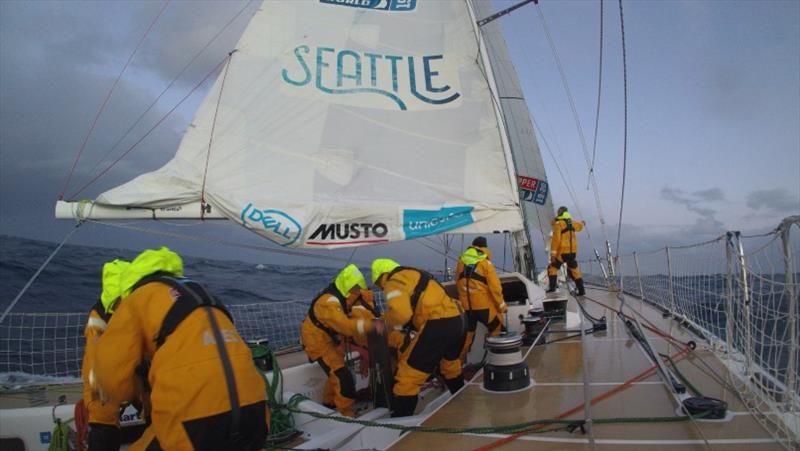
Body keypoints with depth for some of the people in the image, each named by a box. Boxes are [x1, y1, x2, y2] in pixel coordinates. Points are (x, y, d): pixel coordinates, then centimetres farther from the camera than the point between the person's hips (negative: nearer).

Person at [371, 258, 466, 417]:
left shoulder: (394, 282, -3)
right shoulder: (414, 275, 26)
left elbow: (400, 312, -20)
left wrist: (387, 325, -2)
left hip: (439, 325, -10)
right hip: (458, 320, 10)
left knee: (409, 371, -2)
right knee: (450, 362, 35)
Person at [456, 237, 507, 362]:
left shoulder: (461, 261, 6)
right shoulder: (486, 263, -9)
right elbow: (495, 286, -11)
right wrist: (501, 305, -2)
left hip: (465, 305, 5)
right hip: (483, 304, -5)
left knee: (467, 333, 16)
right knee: (496, 329, 14)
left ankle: (459, 361, 20)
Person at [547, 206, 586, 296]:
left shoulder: (558, 224, -10)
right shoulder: (571, 222, 9)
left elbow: (556, 239, -18)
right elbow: (580, 226, 31)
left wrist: (553, 253, -18)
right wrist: (582, 223, 55)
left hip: (562, 252, -6)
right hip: (573, 251, 6)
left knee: (552, 268, 2)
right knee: (574, 270, 16)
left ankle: (552, 287, -9)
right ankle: (581, 290, 15)